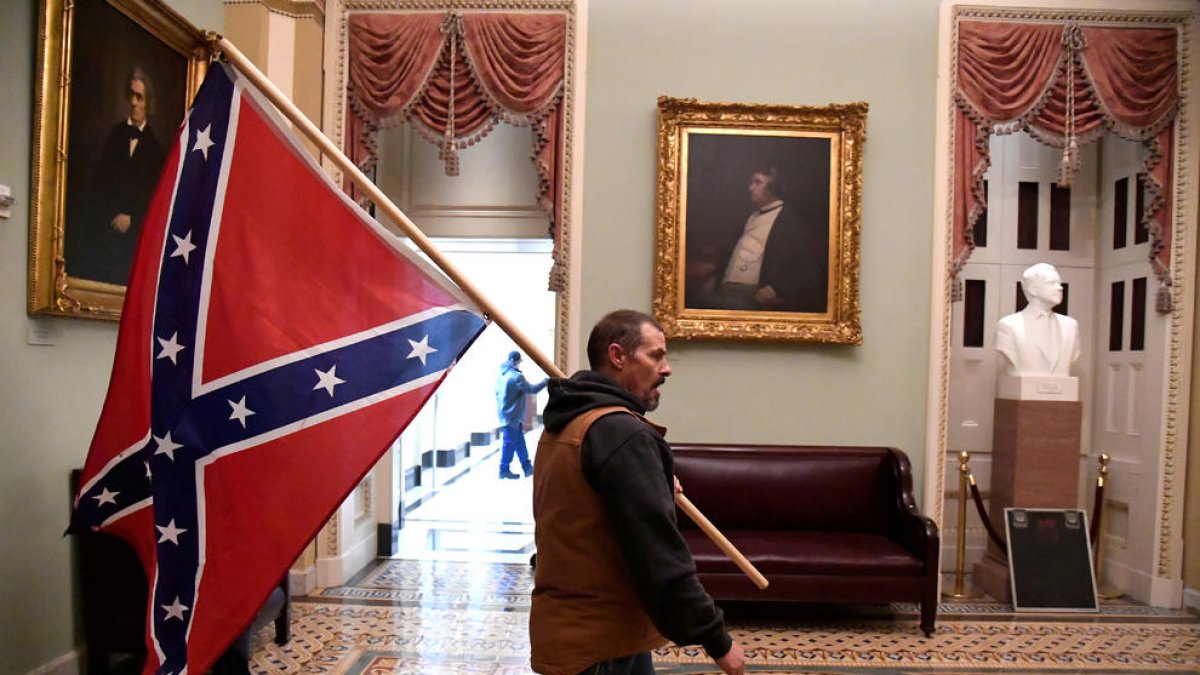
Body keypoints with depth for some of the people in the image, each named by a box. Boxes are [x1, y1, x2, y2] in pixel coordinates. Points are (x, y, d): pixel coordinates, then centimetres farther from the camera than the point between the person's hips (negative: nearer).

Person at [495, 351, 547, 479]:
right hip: (513, 416, -9)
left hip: (505, 414, 9)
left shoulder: (501, 375, 9)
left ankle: (527, 467, 19)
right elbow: (531, 389, -18)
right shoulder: (516, 376, -19)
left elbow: (497, 393, 17)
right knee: (509, 442, 0)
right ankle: (504, 469, 7)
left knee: (520, 442, 14)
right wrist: (545, 382, -6)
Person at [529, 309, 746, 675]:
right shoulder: (622, 432, -21)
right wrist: (716, 639, -16)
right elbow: (657, 555, -23)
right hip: (599, 644, -10)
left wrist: (658, 487, 16)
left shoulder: (565, 426, 11)